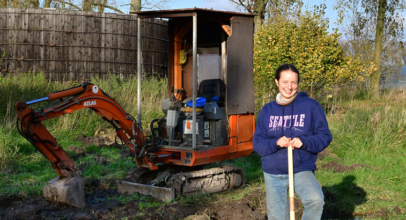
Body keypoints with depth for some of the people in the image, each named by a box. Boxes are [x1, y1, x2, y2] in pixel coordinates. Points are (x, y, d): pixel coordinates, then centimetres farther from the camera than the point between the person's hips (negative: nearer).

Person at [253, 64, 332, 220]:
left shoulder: (311, 106, -2)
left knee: (316, 199, -30)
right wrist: (276, 143, -19)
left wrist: (304, 142, -21)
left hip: (302, 170, -3)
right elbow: (257, 143, 2)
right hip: (273, 173, 3)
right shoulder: (267, 110, 5)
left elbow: (325, 136, -3)